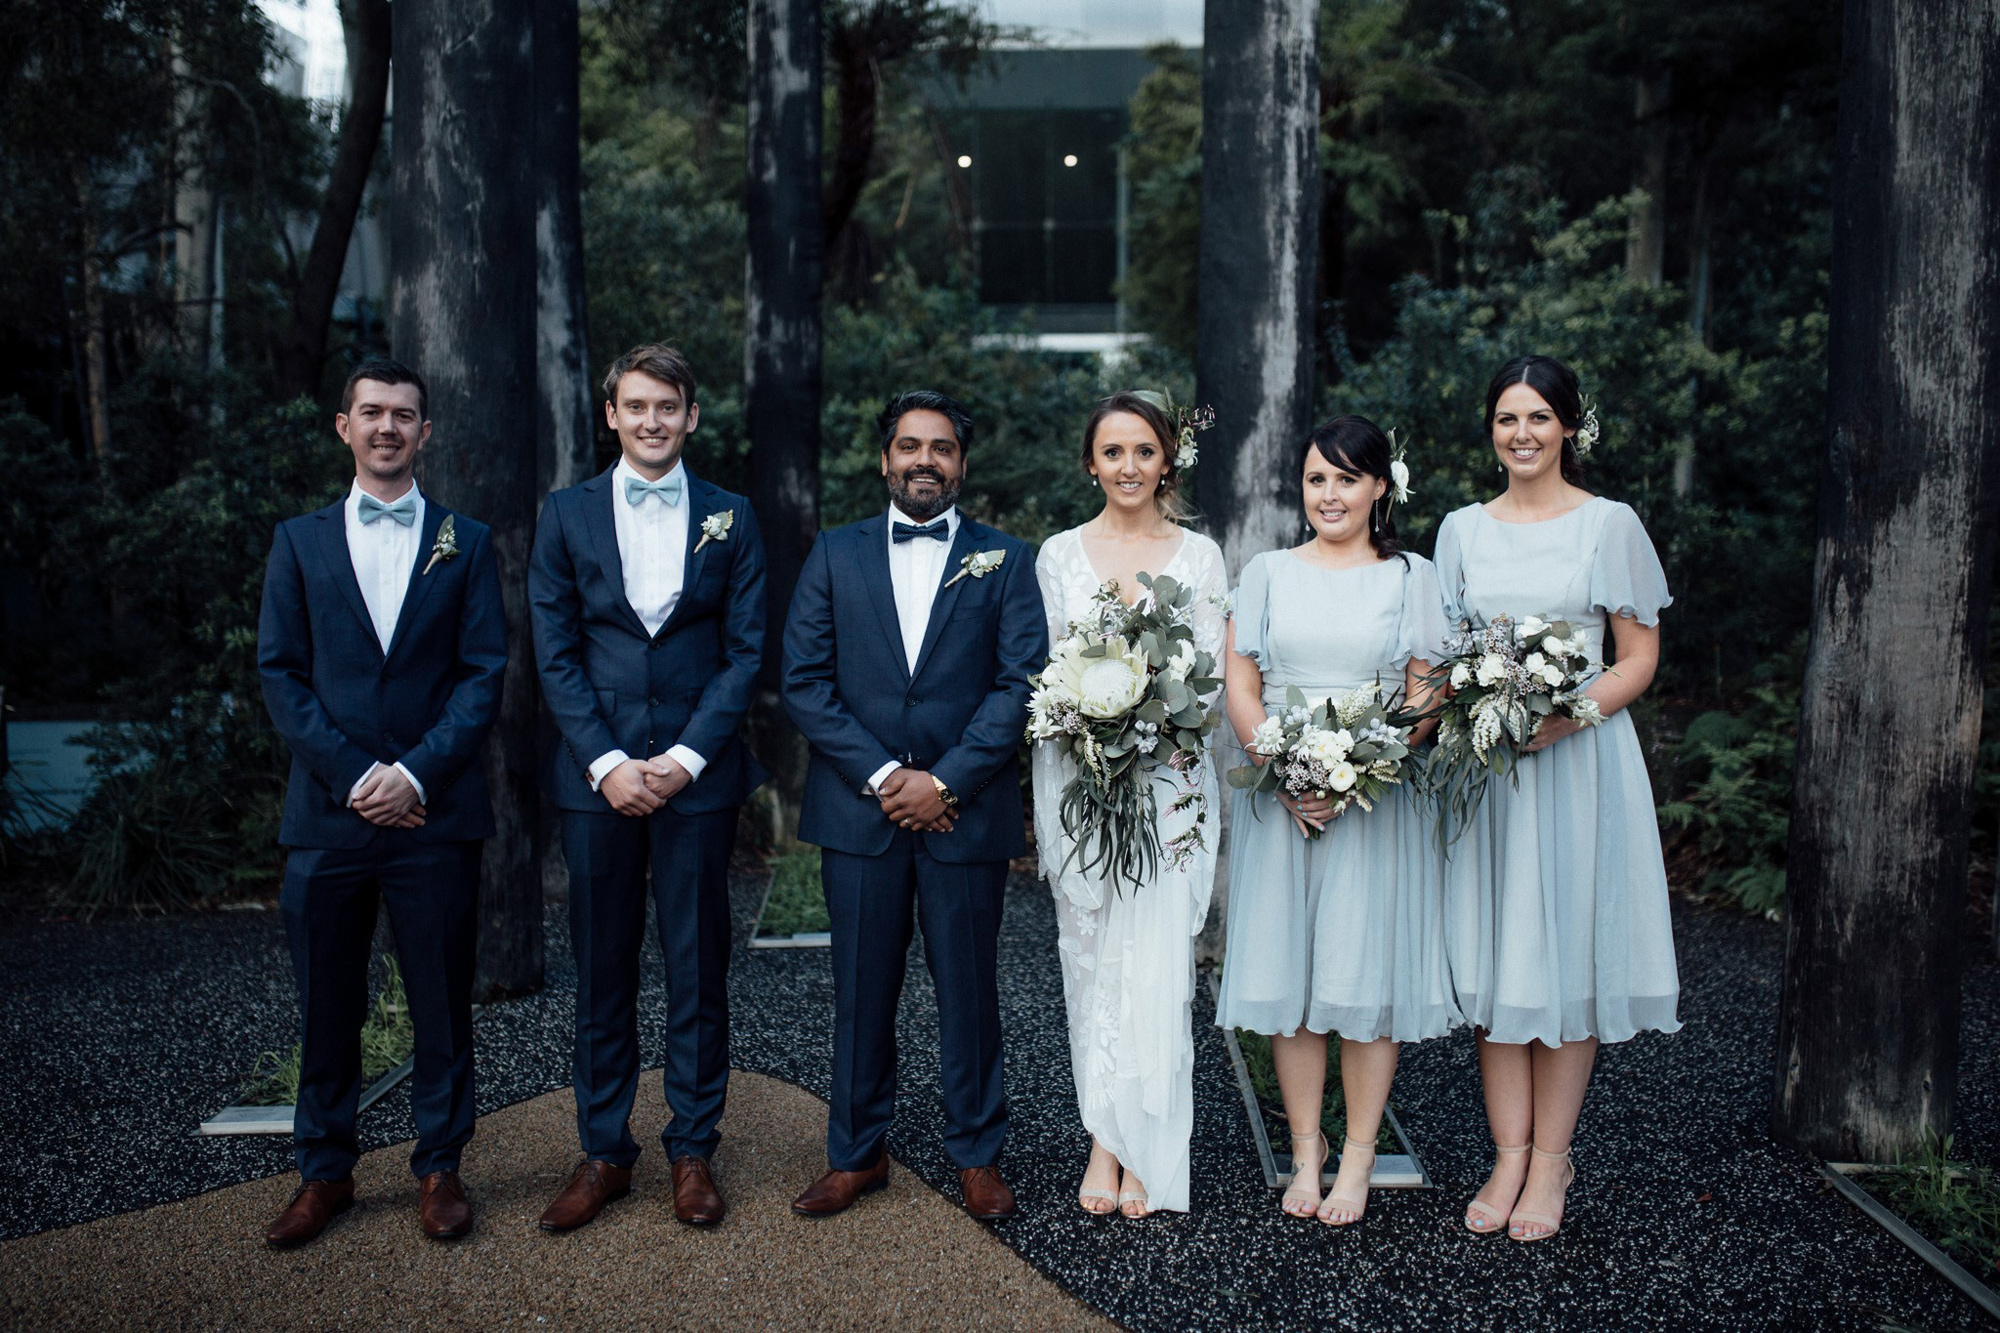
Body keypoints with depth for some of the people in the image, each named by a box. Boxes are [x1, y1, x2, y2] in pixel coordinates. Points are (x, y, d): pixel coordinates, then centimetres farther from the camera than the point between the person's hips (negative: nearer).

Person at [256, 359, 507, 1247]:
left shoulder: (466, 542, 7)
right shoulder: (300, 540, 10)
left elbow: (484, 675, 0)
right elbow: (280, 674, 3)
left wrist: (418, 772, -12)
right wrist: (352, 775, -9)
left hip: (435, 812, -1)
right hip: (326, 810, 1)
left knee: (442, 1003, 5)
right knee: (326, 1006, 9)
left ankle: (439, 1166, 20)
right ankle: (325, 1171, 24)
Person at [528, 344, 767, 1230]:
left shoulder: (729, 518, 5)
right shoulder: (566, 515, 6)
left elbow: (745, 650, 1)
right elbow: (554, 654, 2)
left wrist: (686, 756, -9)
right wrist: (607, 761, -9)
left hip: (697, 771, 0)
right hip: (596, 773, 1)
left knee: (699, 968, 6)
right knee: (602, 970, 7)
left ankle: (693, 1150, 18)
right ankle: (603, 1152, 19)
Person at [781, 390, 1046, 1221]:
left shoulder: (1006, 560, 6)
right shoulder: (835, 555, 9)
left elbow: (1021, 683, -3)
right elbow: (804, 681, 1)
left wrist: (944, 780, -12)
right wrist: (879, 775, -9)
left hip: (966, 810, -1)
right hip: (859, 809, 1)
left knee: (968, 989, 7)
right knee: (862, 989, 9)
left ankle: (977, 1154, 22)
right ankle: (856, 1153, 23)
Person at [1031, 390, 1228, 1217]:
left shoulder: (1199, 556, 6)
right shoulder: (1058, 554, 8)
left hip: (1168, 779, -1)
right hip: (1078, 775, 1)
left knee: (1158, 957, -3)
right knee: (1089, 955, 3)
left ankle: (1144, 1149, 7)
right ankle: (1106, 1140, 13)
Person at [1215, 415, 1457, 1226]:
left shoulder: (1411, 577, 6)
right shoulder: (1268, 573, 10)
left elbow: (1427, 696, 1)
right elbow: (1240, 687, 5)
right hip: (1277, 797, 1)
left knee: (1369, 974, -1)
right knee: (1287, 970, 2)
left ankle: (1356, 1162, 10)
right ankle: (1305, 1155, 14)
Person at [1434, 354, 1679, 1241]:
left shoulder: (1610, 525, 0)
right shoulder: (1463, 530, 10)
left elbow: (1640, 656, -1)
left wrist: (1564, 718, -15)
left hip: (1579, 758, -3)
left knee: (1568, 952, 1)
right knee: (1492, 954, 3)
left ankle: (1551, 1160, 12)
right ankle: (1509, 1156, 13)